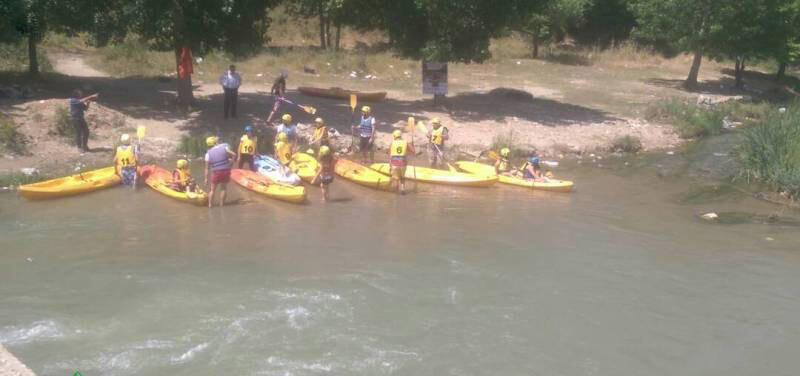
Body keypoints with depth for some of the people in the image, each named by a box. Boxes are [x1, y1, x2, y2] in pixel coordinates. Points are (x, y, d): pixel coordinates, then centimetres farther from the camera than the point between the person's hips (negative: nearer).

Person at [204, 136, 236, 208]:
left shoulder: (208, 153, -2)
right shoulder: (224, 147, -4)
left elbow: (207, 168, -1)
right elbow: (233, 154, -12)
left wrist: (206, 178, 4)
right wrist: (232, 160, 7)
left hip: (216, 172, 0)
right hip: (226, 171, 0)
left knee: (212, 189, 16)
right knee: (223, 188, 17)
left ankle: (210, 204, 20)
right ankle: (221, 203, 19)